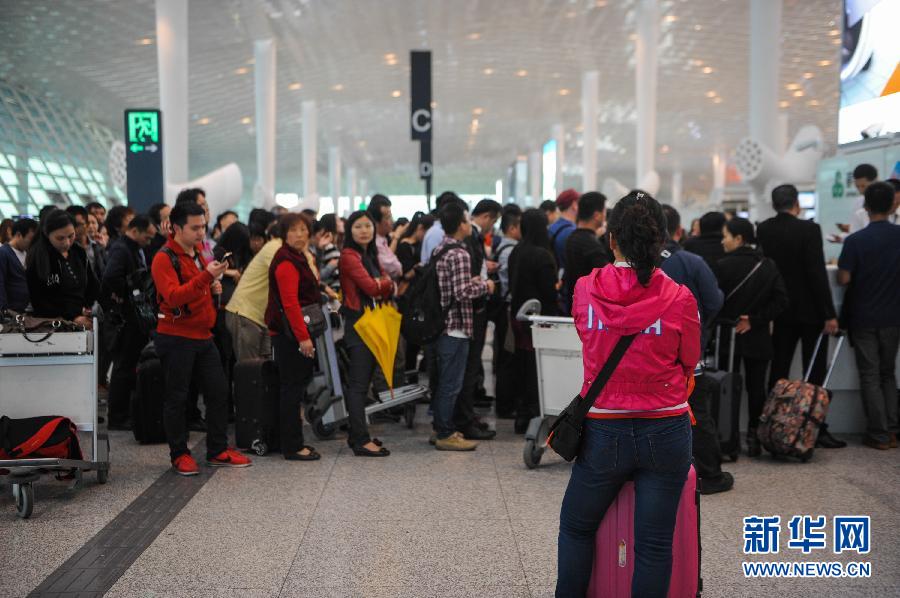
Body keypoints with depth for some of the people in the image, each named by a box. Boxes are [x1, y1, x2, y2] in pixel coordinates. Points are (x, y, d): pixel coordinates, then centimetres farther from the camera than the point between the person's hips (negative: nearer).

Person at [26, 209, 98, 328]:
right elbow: (38, 302, -8)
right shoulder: (36, 260, -6)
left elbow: (93, 285, 21)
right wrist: (72, 318, -16)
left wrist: (88, 307, 2)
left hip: (85, 322, 5)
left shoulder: (79, 253, 11)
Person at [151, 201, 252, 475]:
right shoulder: (164, 258, -12)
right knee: (176, 397, 1)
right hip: (176, 337, -8)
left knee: (217, 391, 8)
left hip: (203, 335, 8)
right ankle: (179, 454, 12)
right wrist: (206, 276, -34)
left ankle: (218, 450, 19)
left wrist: (214, 286, 9)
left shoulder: (199, 252, 14)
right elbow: (173, 296, -26)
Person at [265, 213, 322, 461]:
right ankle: (292, 447, 1)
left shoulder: (303, 257, 17)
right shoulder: (286, 261, -15)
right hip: (289, 335, -10)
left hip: (299, 333, 10)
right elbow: (290, 303, -22)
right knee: (292, 387, -5)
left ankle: (294, 442, 21)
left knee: (297, 385, 13)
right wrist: (303, 337, -25)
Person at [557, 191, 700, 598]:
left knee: (576, 528, 19)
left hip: (604, 431, 1)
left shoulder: (584, 290, -8)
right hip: (667, 432, 0)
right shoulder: (679, 299, -11)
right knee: (654, 543, 8)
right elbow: (690, 363, 3)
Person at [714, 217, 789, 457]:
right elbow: (782, 300, -5)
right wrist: (755, 319, -6)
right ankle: (753, 437, 10)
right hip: (758, 339, 3)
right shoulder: (768, 266, 0)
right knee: (756, 387, 9)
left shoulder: (723, 266, -12)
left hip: (728, 336, -3)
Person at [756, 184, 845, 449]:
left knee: (778, 370, 9)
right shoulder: (809, 229, -14)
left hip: (779, 310, 4)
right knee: (814, 373, 3)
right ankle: (816, 430, 5)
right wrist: (829, 313, -13)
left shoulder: (762, 231, 0)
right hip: (810, 310, -4)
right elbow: (818, 273, -16)